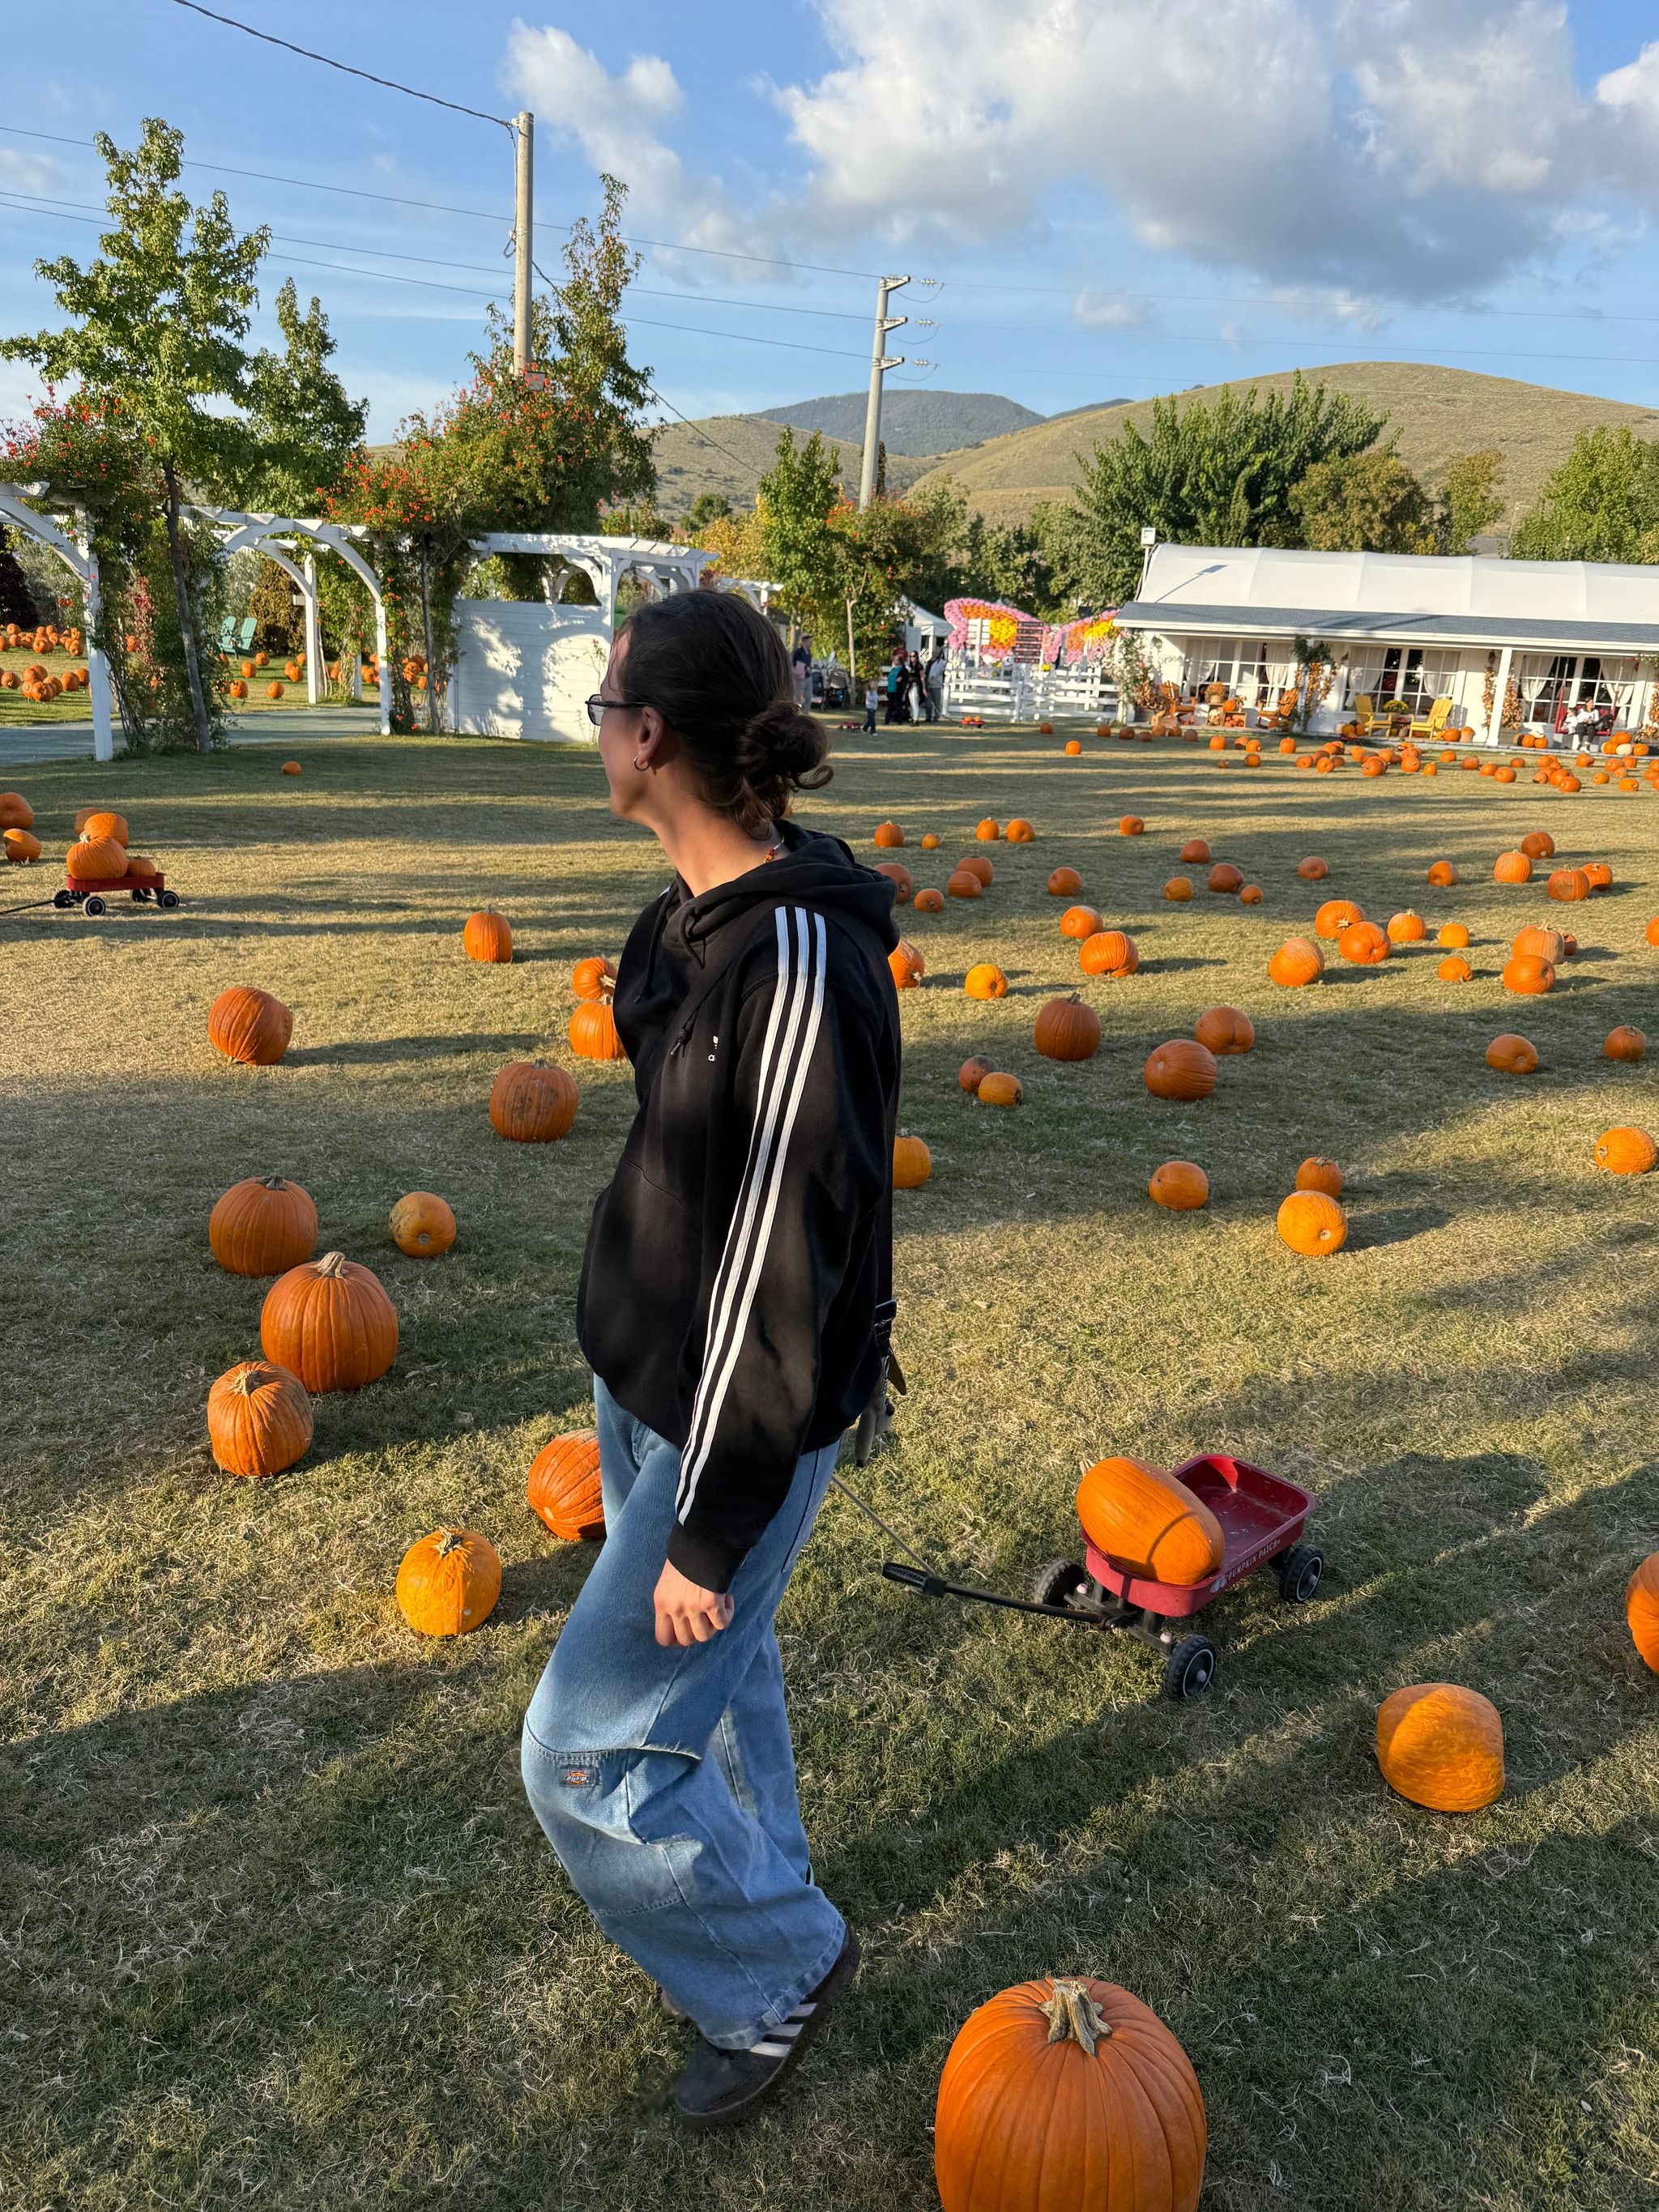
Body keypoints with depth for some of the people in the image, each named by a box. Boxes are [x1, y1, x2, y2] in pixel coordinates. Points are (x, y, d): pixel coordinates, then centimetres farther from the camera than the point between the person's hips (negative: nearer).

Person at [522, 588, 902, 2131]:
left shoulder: (800, 964, -29)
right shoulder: (701, 913, 1)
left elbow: (784, 1268, -26)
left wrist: (713, 1527, -18)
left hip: (738, 1419, -9)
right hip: (644, 1378, 9)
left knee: (587, 1750, 5)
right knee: (714, 1677, 26)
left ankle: (776, 1966, 31)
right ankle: (754, 1905, 51)